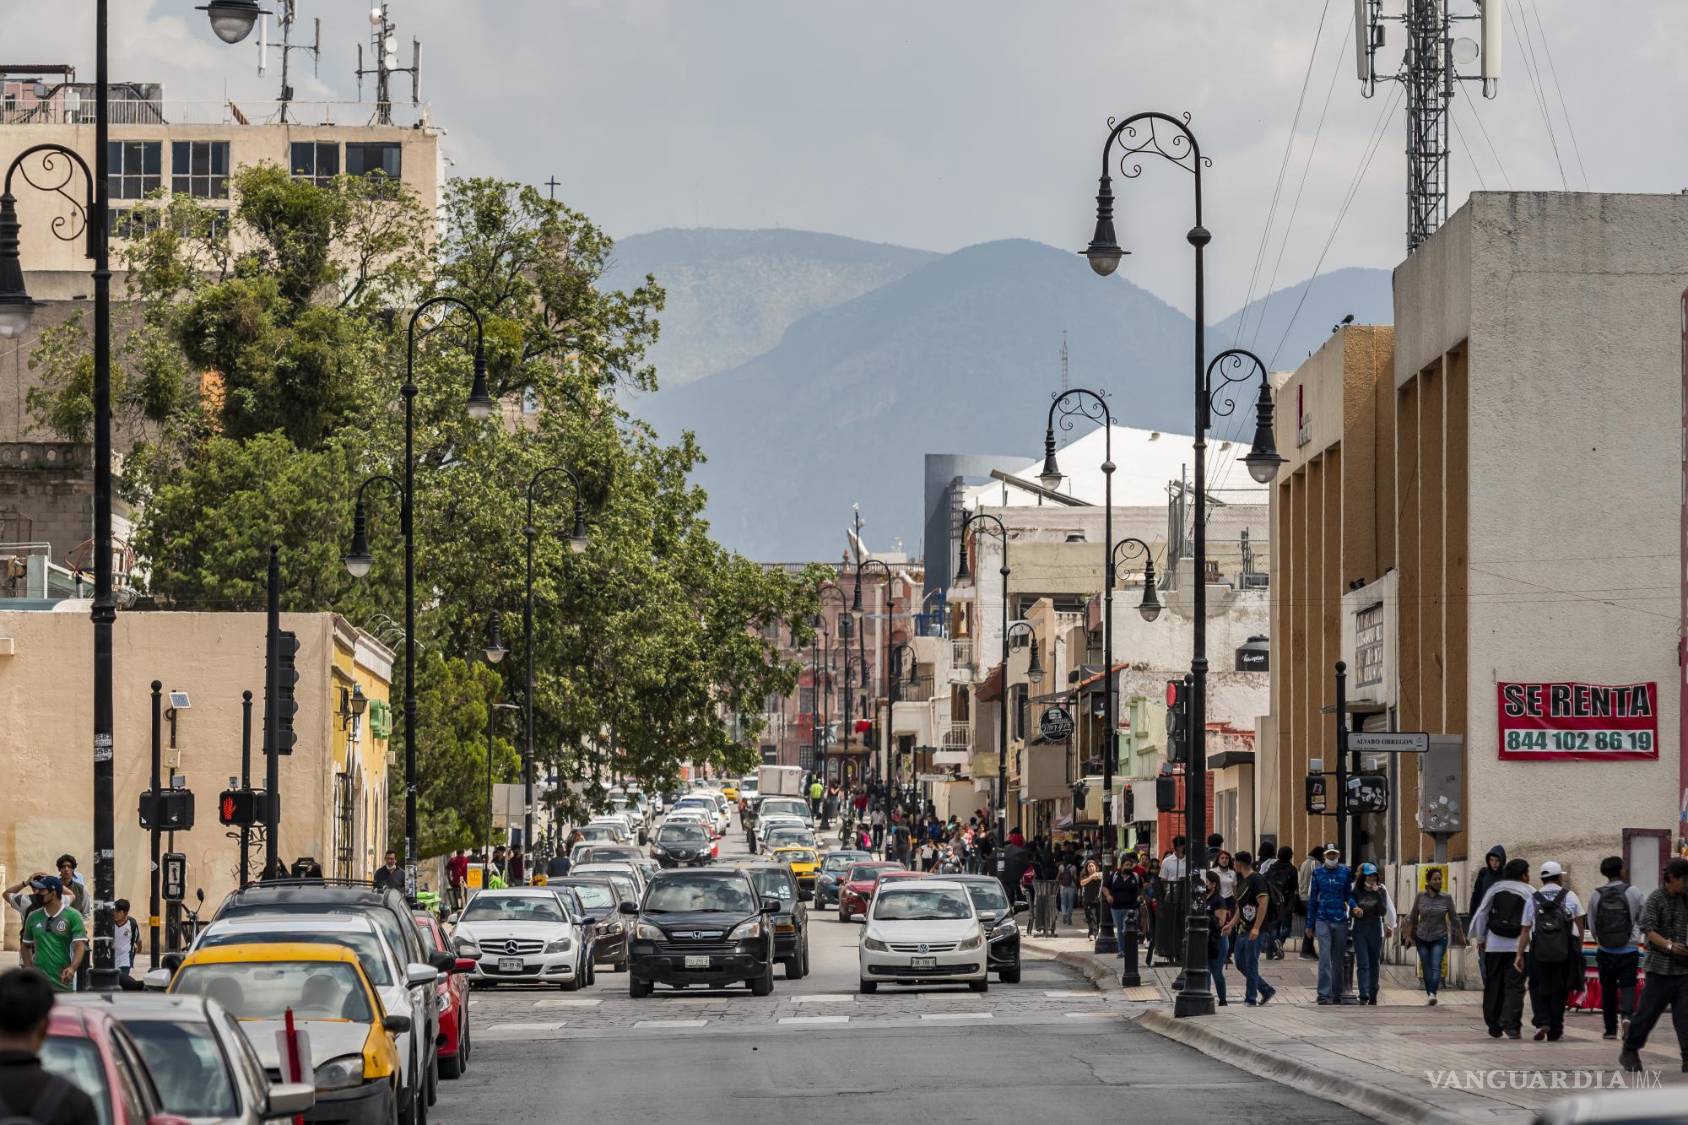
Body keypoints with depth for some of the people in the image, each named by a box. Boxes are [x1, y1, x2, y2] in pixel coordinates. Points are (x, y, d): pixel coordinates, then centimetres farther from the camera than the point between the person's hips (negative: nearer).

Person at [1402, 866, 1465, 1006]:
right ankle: (1429, 995, 13)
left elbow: (1454, 918, 6)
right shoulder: (1420, 896, 0)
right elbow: (1412, 916, 9)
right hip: (1422, 938, 2)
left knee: (1436, 966, -17)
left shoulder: (1447, 898, -3)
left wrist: (1461, 936, 10)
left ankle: (1433, 993, -30)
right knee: (1426, 968, 5)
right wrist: (1408, 935, 9)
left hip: (1440, 938, -2)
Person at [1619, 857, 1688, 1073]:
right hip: (1660, 968, -5)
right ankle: (1629, 1051, 18)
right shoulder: (1655, 899, -6)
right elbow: (1648, 928, -17)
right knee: (1647, 1011, 1)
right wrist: (1669, 946, -30)